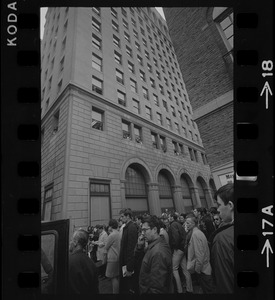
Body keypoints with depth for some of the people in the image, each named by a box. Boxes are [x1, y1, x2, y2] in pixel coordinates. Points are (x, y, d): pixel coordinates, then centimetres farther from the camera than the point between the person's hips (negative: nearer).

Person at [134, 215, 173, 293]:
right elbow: (137, 256, 6)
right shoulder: (154, 244, -1)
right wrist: (139, 245, -11)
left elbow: (157, 285, -29)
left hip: (150, 291, -8)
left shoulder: (158, 252, -32)